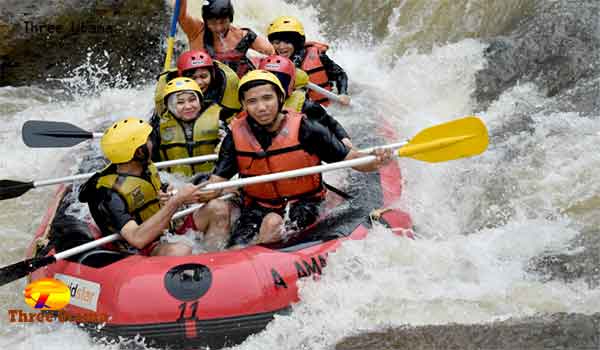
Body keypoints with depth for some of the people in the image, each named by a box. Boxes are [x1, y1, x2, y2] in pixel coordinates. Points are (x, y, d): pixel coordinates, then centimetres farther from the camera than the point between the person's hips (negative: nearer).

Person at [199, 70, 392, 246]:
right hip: (258, 207, 2)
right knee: (237, 249, -23)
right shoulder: (237, 136, -4)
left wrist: (375, 161, -31)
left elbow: (350, 158, -9)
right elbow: (217, 181, -6)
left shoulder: (304, 129, -12)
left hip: (303, 203, -2)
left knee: (273, 223, -32)